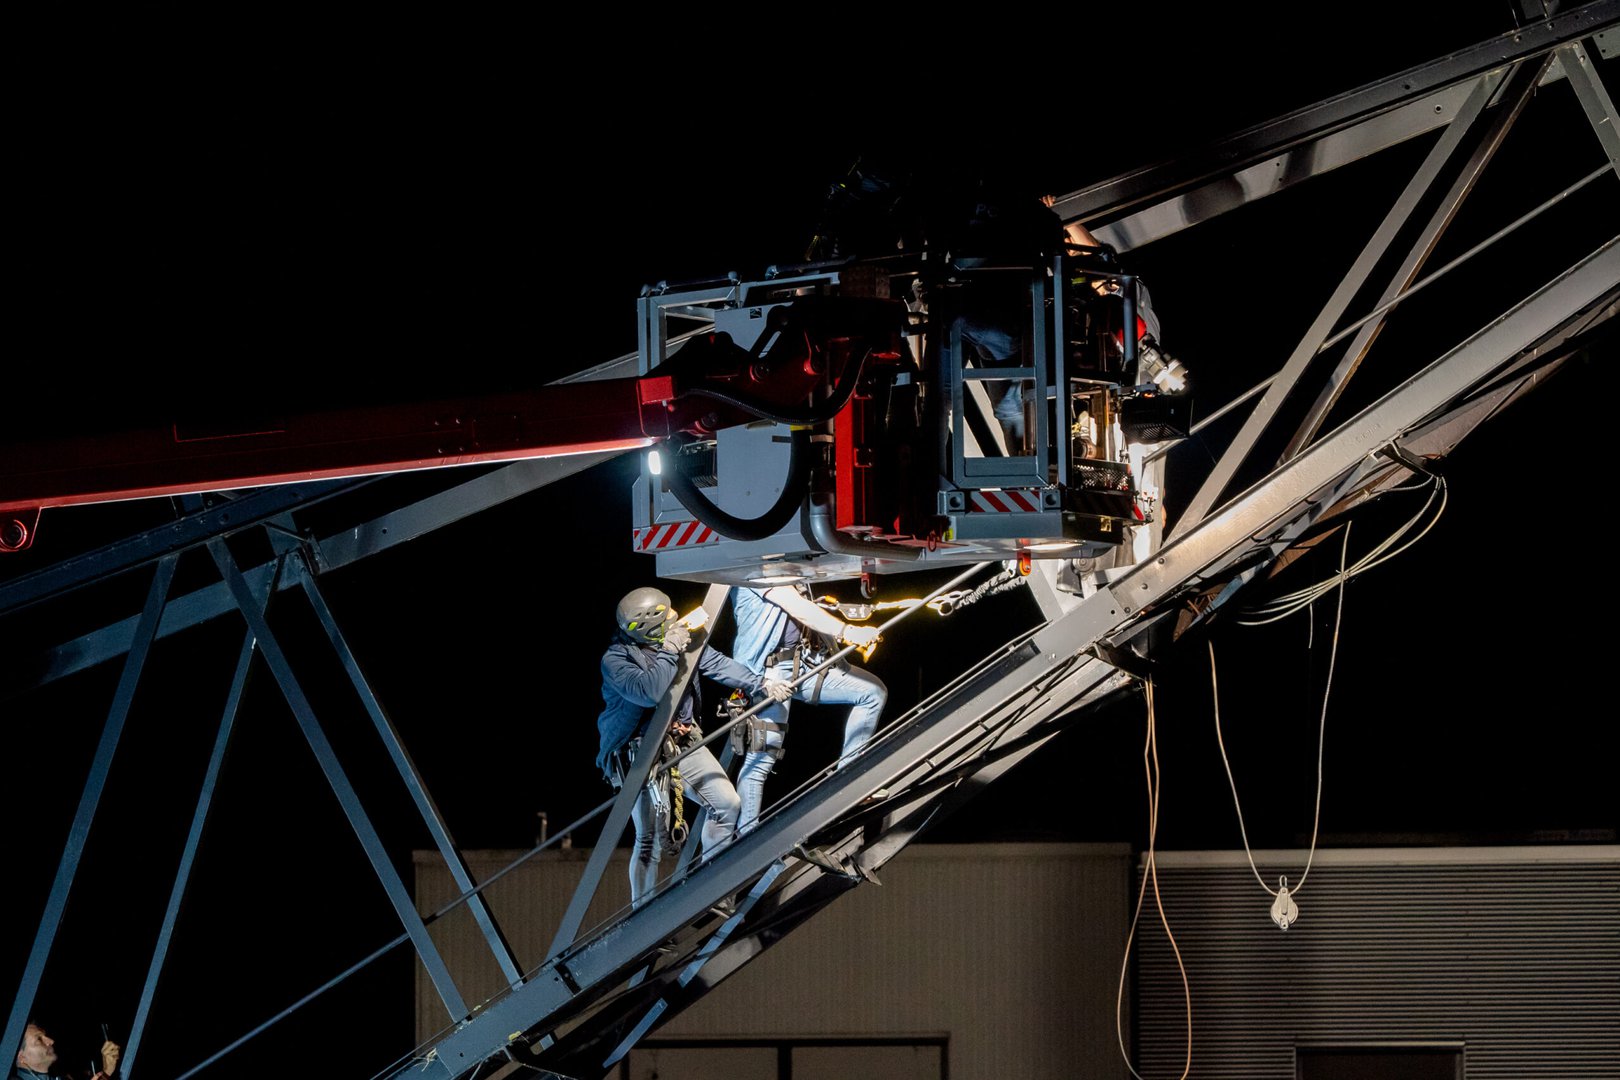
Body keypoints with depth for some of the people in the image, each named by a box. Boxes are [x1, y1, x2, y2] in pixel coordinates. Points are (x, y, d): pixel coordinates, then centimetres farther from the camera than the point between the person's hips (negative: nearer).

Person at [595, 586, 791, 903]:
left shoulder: (680, 638, 1)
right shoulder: (615, 660, -18)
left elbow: (716, 664, 4)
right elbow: (649, 692, -33)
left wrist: (760, 684, -2)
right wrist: (669, 652, -27)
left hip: (685, 743, 7)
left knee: (727, 804, 4)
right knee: (651, 837, -10)